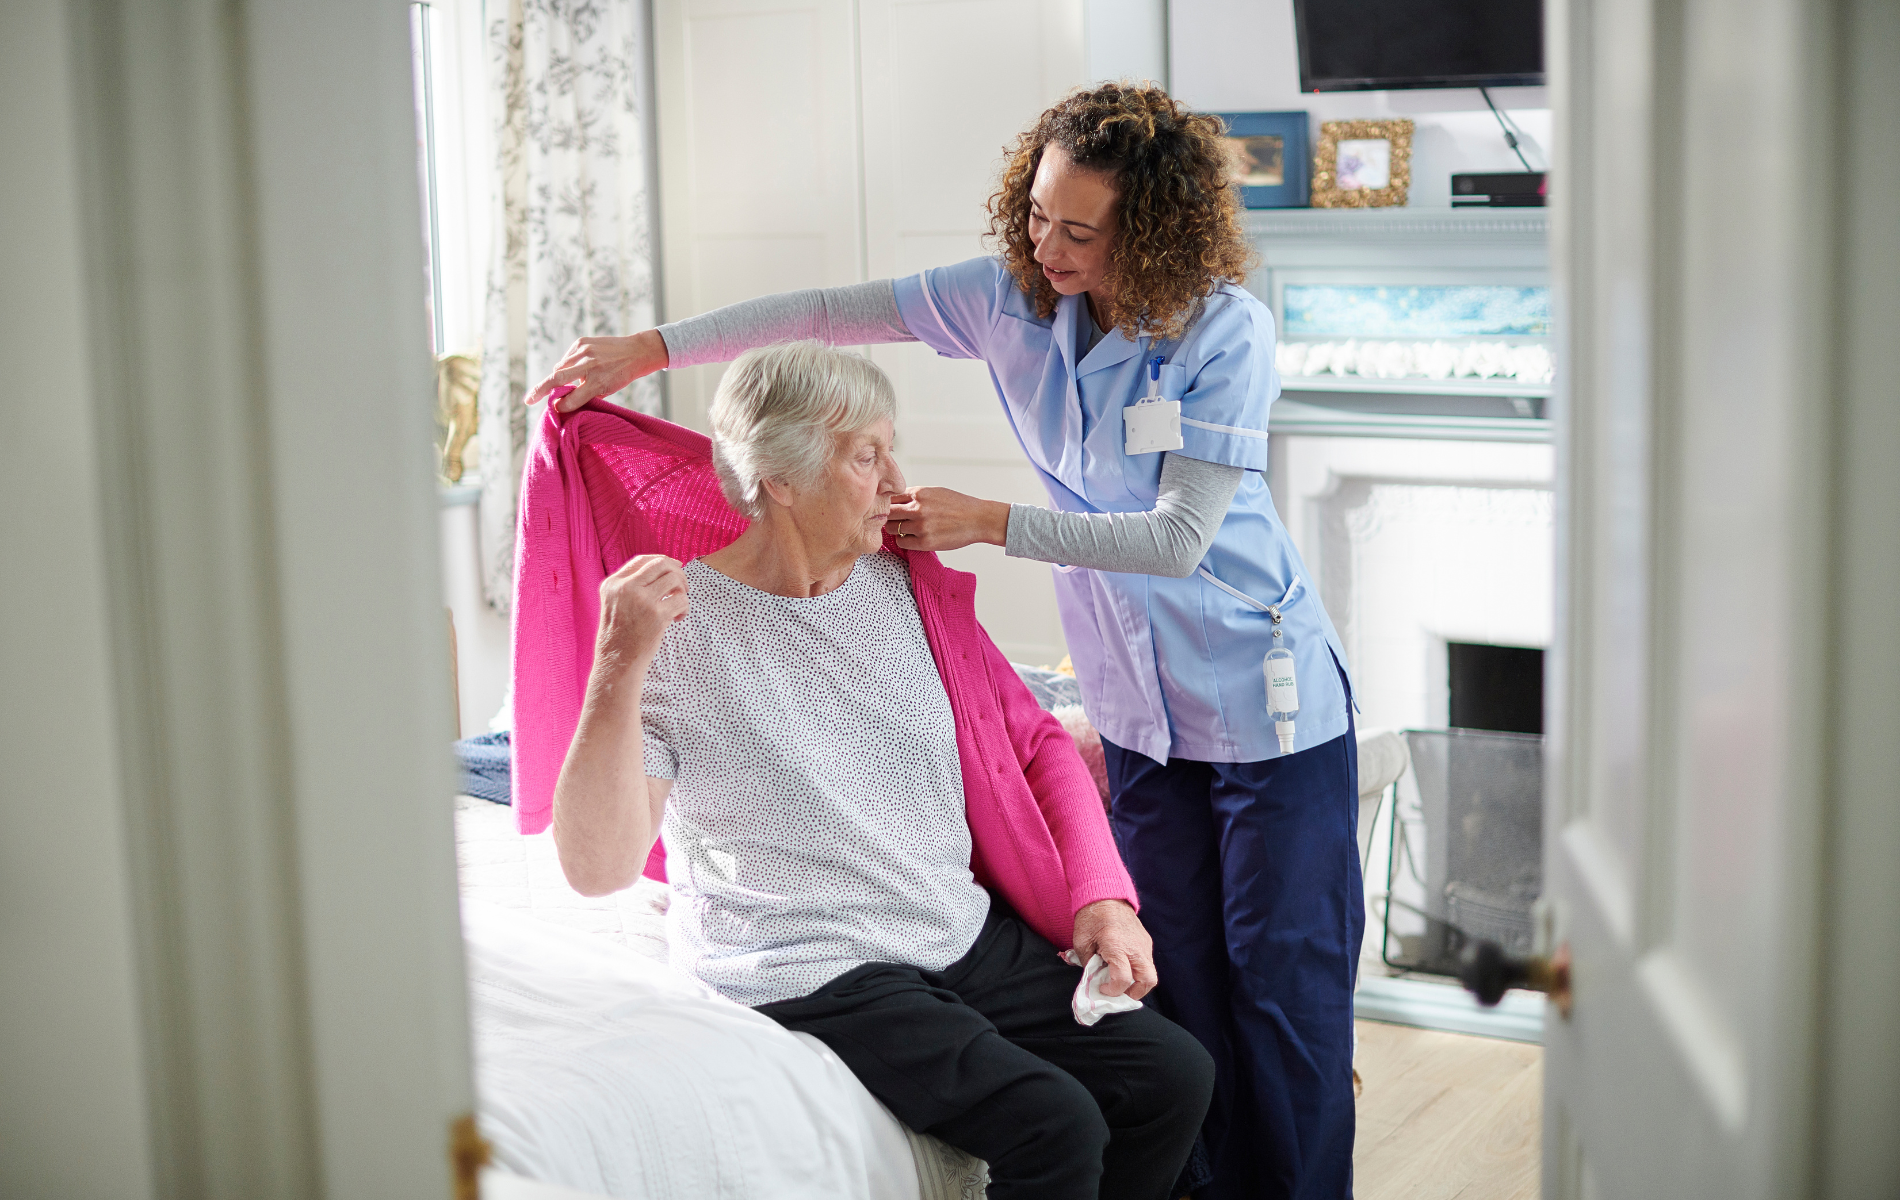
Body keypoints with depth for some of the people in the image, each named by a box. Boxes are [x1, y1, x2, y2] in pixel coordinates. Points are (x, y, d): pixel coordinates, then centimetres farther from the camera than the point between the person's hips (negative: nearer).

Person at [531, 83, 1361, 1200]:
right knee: (1184, 981, 10)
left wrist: (992, 523, -22)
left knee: (1285, 975, 1)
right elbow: (836, 312, -2)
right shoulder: (1013, 294, -5)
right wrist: (649, 347, -6)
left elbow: (1179, 538, -21)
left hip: (1268, 699, -5)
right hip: (1140, 705, 5)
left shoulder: (1226, 330, -19)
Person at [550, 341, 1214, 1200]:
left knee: (1176, 1075, -5)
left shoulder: (907, 583, 7)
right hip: (809, 973, -7)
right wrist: (620, 669, -34)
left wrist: (1103, 896, 2)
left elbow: (1034, 743, 16)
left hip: (969, 937, 7)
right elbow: (597, 867, -22)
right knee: (1056, 1127, -22)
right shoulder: (677, 625, -13)